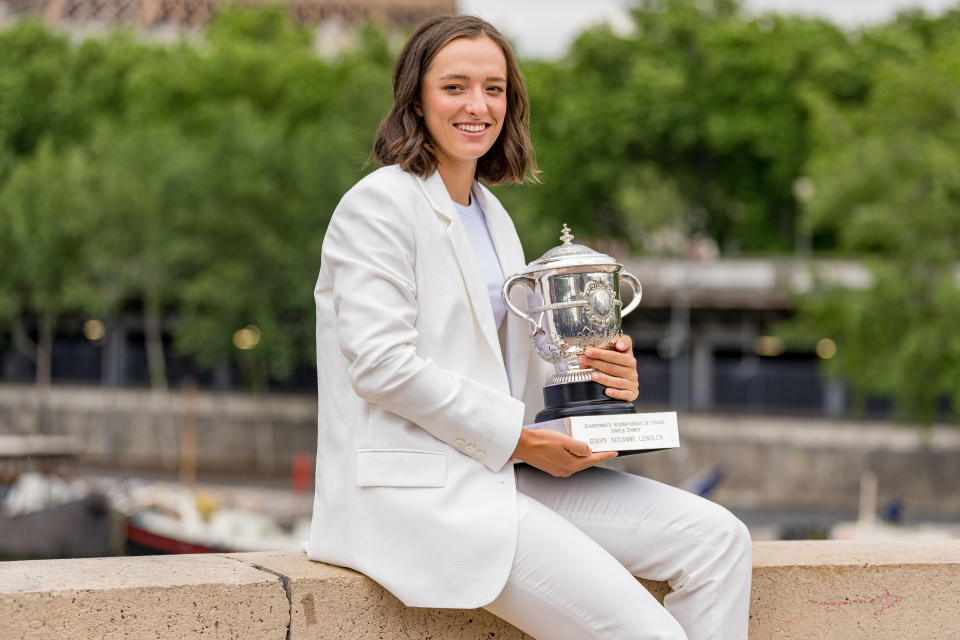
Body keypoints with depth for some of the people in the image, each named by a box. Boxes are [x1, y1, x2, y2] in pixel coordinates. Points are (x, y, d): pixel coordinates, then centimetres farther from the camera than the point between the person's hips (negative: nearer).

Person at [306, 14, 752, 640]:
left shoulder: (491, 214, 20)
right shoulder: (380, 204, -7)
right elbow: (381, 364, -17)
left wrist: (592, 384, 0)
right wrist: (519, 440, -14)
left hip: (500, 472, 9)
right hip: (414, 487, -9)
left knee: (718, 538, -5)